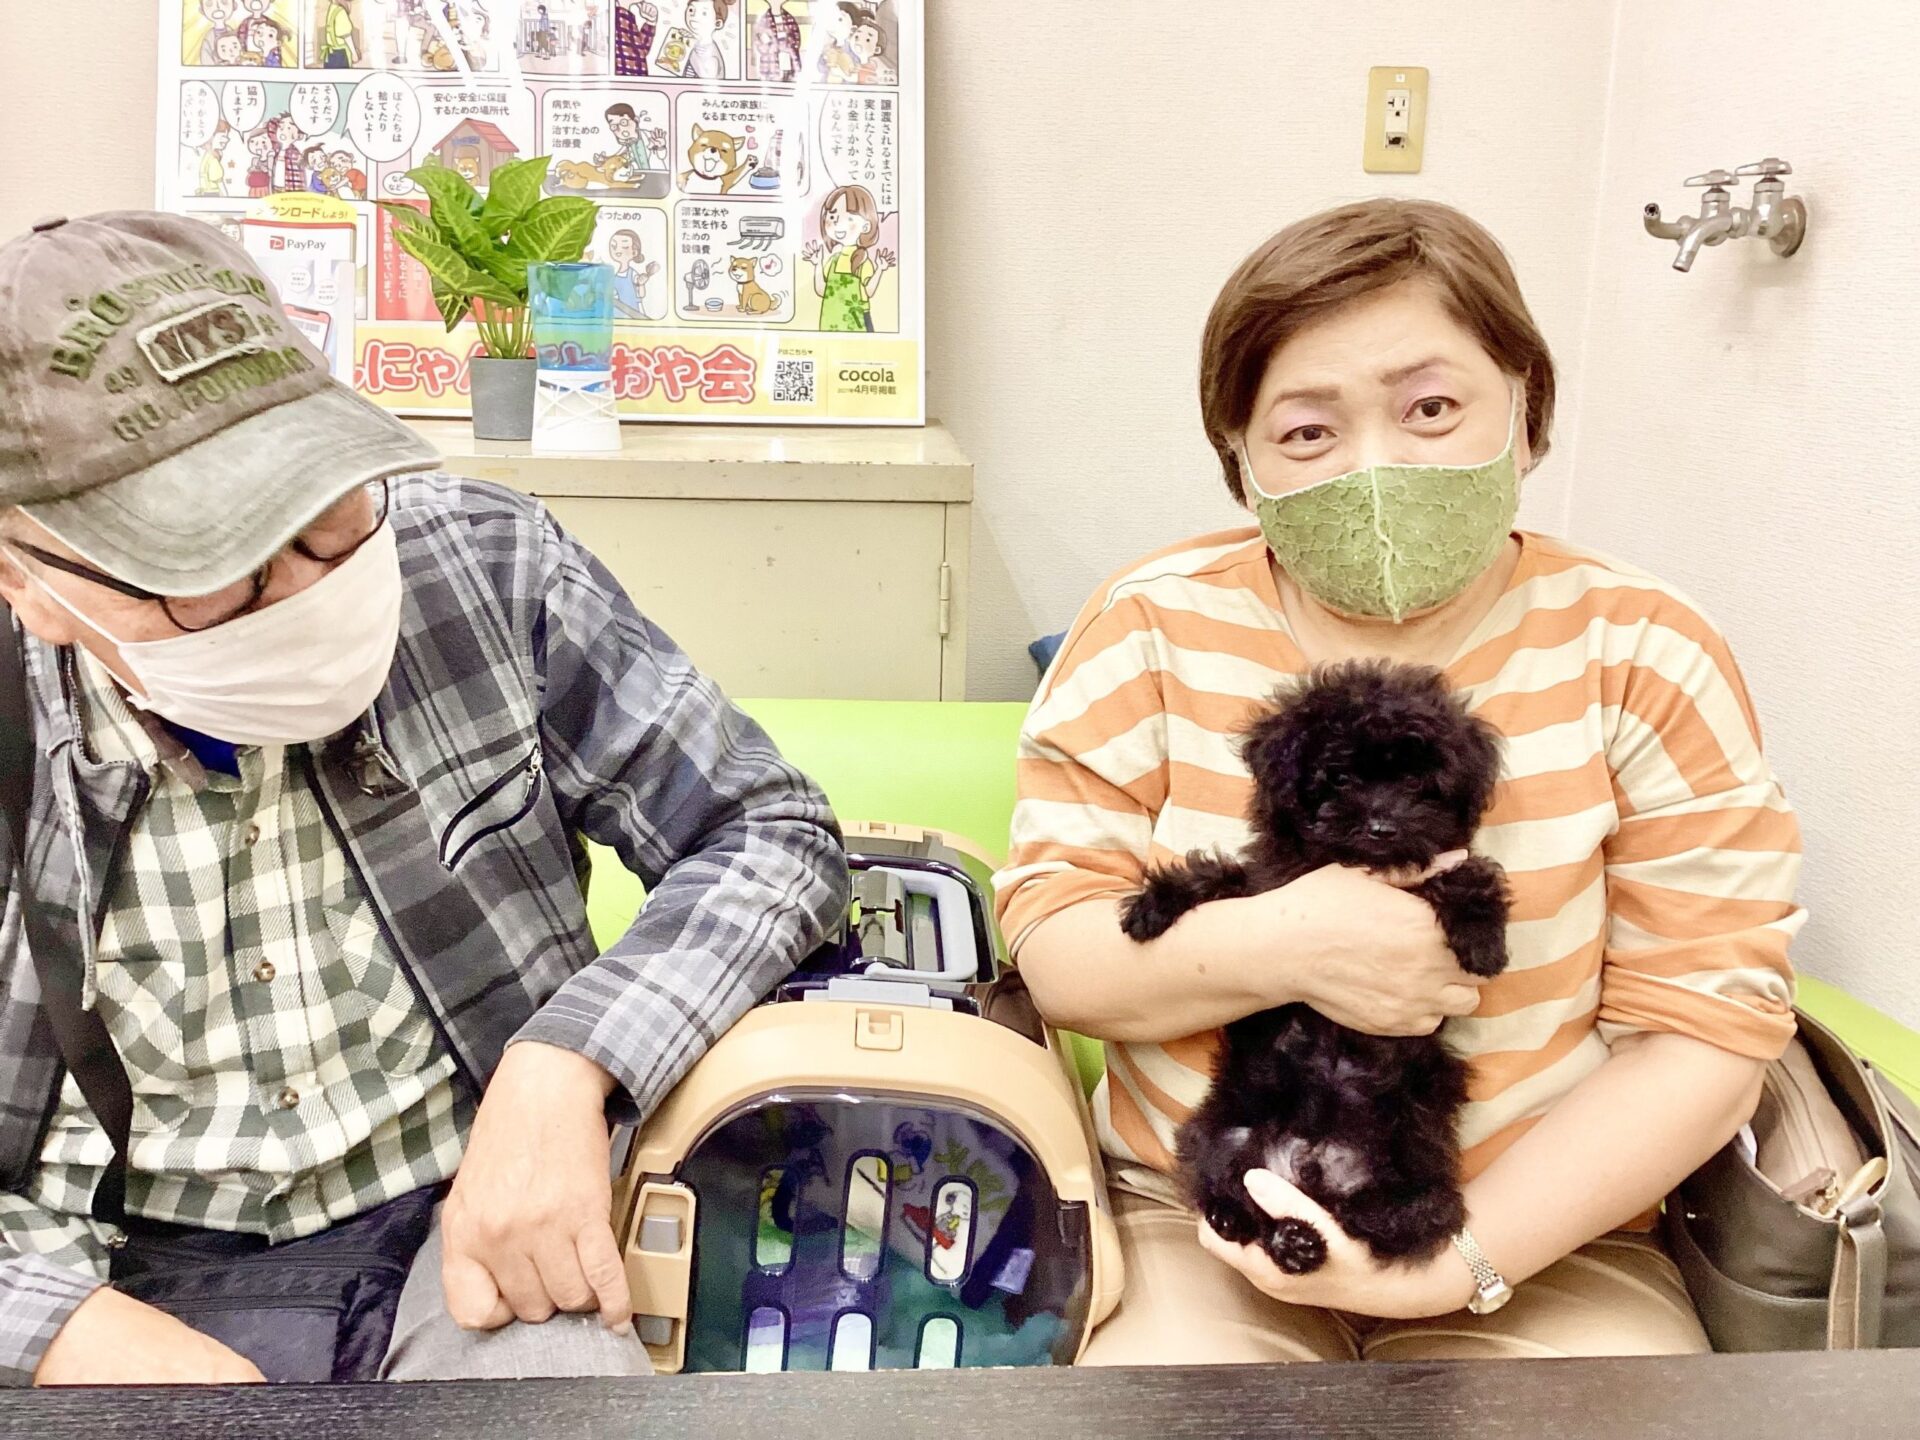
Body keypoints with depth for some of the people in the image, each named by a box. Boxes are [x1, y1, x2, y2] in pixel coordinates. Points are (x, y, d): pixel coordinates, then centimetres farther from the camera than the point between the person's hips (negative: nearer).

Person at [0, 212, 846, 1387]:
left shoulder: (485, 562, -10)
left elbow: (769, 833, -6)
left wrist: (564, 1067, -21)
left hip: (472, 1218, -1)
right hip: (118, 1270, 2)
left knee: (560, 1365, -29)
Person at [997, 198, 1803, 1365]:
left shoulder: (1643, 656, -5)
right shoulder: (1153, 631, -4)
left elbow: (1706, 1029, -6)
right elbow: (1050, 946, -5)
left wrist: (1464, 1257, -16)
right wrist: (1273, 947, -24)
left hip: (1547, 1242, 1)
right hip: (1193, 1221, 0)